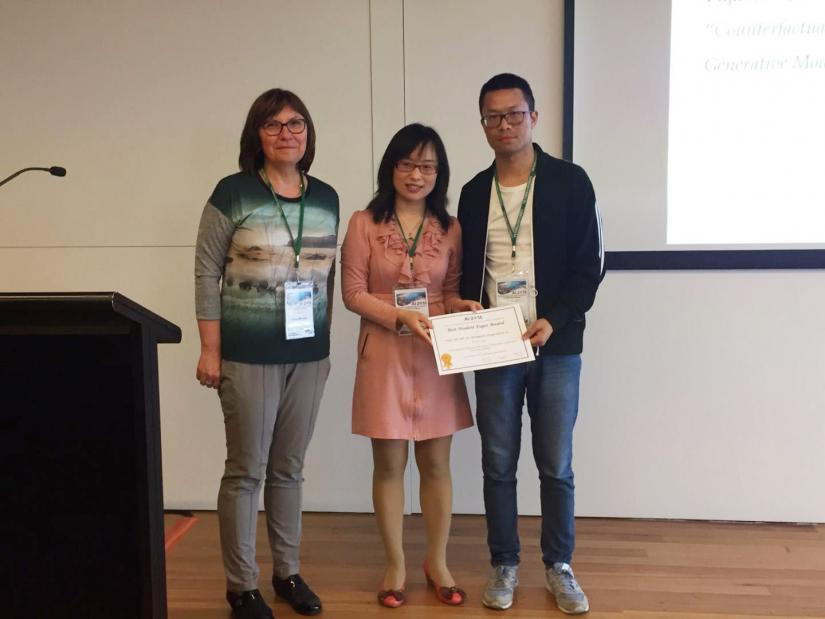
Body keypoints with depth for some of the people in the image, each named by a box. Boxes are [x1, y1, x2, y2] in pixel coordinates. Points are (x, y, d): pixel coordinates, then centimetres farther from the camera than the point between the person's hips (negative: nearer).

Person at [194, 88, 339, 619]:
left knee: (290, 468, 15)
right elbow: (207, 275, -5)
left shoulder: (327, 198, 6)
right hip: (249, 356, -4)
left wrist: (325, 343, 13)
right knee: (246, 470, 5)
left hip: (308, 355, 4)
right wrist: (210, 351, -8)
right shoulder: (233, 194, -7)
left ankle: (289, 571, 30)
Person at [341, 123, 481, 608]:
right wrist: (402, 317, -19)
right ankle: (395, 564, 25)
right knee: (389, 463, 8)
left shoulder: (450, 229, 4)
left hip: (437, 356, 2)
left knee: (436, 462, 10)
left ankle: (438, 560, 29)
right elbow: (353, 293, -6)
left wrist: (464, 308, -12)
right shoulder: (365, 223, -4)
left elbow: (452, 292, 10)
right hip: (385, 356, -2)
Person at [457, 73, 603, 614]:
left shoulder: (570, 182, -2)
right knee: (498, 465, 9)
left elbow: (590, 265, -3)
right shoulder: (474, 192, 9)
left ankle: (559, 566, 25)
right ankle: (505, 565, 25)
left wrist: (553, 321, -15)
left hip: (556, 347, -2)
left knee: (556, 465, 6)